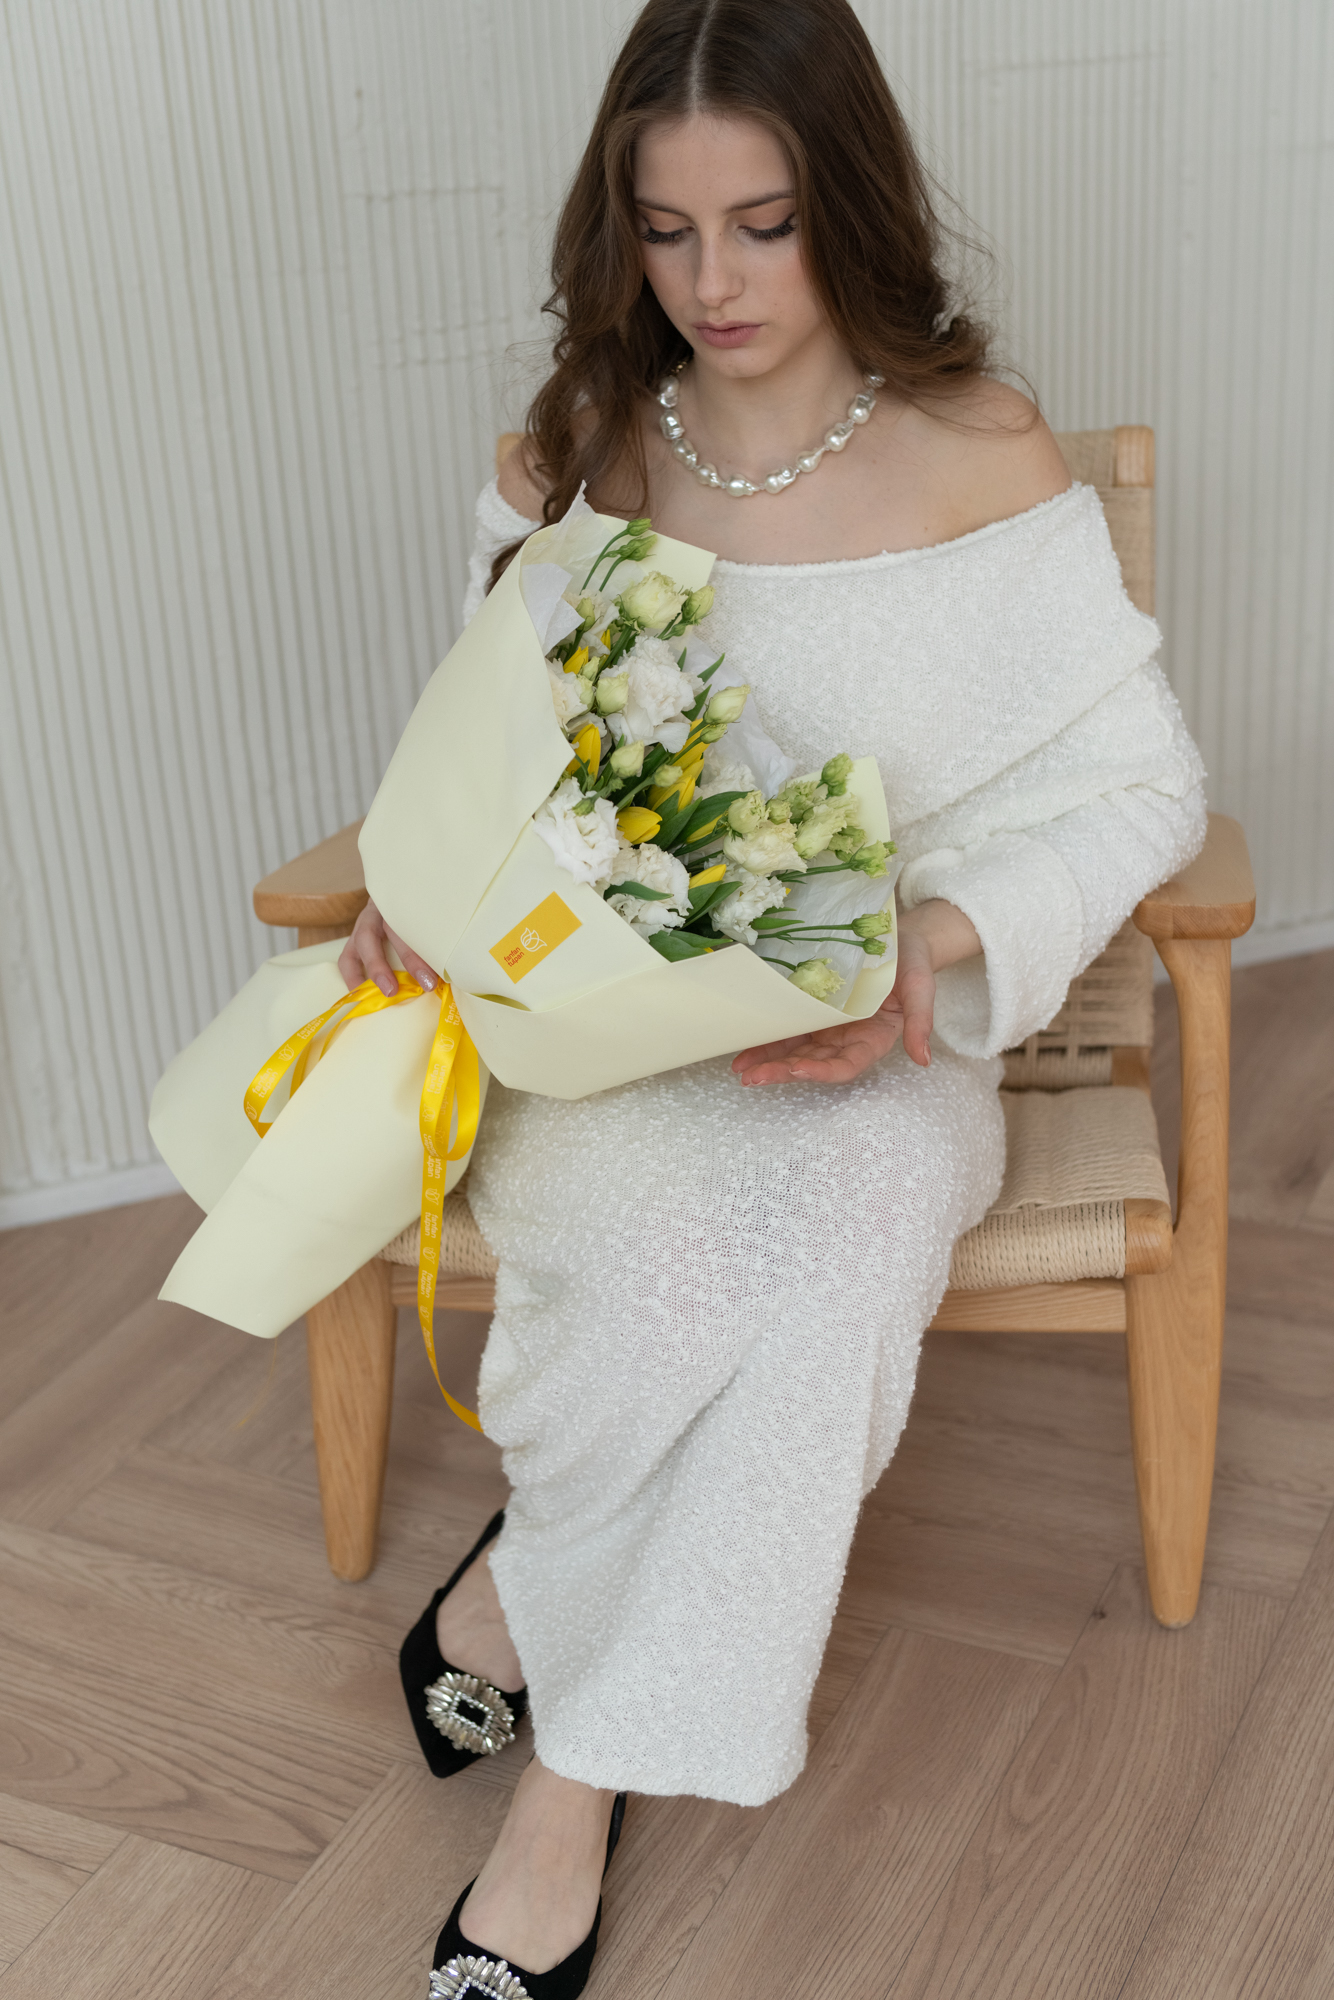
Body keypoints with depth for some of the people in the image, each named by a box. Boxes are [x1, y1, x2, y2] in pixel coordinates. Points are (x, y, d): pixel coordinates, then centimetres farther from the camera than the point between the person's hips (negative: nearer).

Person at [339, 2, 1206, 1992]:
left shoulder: (984, 462, -2)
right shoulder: (570, 461, 6)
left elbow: (1142, 784, -3)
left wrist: (930, 940, -19)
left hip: (876, 1032, -1)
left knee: (864, 1199, -35)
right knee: (697, 1233, -33)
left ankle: (518, 1598, -12)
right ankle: (592, 1764, -8)